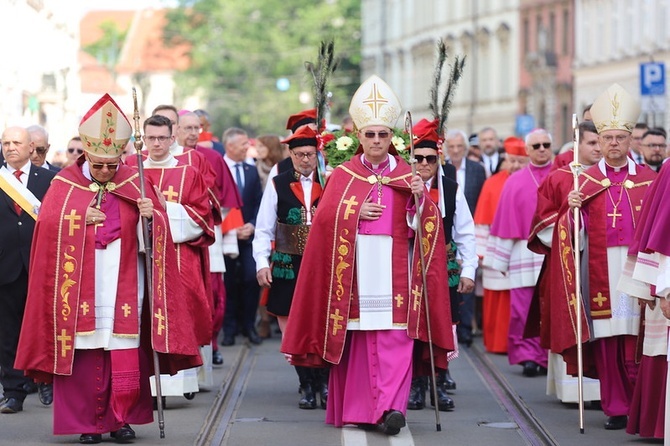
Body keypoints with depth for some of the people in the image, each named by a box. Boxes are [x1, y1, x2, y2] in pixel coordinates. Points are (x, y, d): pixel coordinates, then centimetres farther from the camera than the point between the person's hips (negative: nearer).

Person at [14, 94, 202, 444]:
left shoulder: (134, 183, 6)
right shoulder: (65, 184, 4)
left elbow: (160, 230, 3)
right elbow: (46, 224, -3)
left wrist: (151, 216, -18)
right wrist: (81, 218, -13)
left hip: (123, 285, 1)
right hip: (81, 287, -1)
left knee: (126, 353, -3)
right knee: (84, 352, -2)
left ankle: (121, 418, 8)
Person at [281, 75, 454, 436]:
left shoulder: (407, 176, 9)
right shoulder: (343, 176, 10)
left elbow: (424, 226, 2)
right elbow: (325, 218, 2)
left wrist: (420, 198, -15)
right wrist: (356, 213, -10)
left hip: (393, 268, 0)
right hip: (355, 267, 1)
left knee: (394, 337, -10)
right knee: (358, 337, 1)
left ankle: (392, 406, -17)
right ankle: (358, 407, 9)